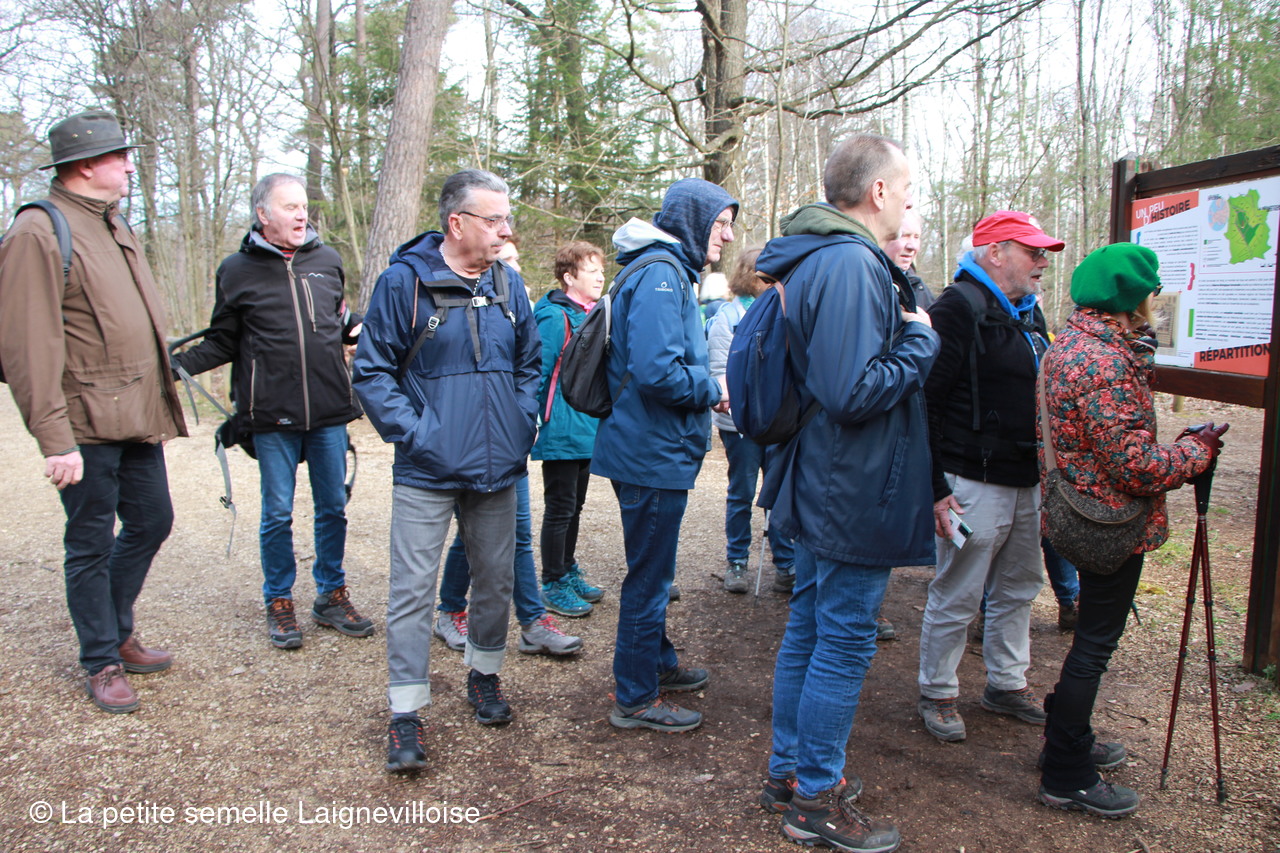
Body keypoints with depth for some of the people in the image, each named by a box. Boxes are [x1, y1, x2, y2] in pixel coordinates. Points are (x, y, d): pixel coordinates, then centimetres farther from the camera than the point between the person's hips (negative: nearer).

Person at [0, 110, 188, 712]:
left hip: (137, 417, 8)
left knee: (151, 522, 17)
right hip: (88, 425, -8)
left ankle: (116, 633, 36)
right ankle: (101, 663, 22)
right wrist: (55, 439, -21)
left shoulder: (115, 226, 15)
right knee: (90, 544, 6)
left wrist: (163, 405, 19)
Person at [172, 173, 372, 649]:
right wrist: (178, 364, -9)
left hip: (329, 412, 3)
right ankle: (279, 603, 22)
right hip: (272, 417, -3)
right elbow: (222, 342, 5)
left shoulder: (327, 260, 9)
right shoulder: (238, 271, 1)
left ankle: (331, 596, 26)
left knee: (333, 507, 10)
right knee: (278, 513, 5)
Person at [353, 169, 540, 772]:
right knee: (412, 588, -2)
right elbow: (372, 372, -6)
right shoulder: (404, 281, -9)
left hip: (498, 470, 5)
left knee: (495, 579, 16)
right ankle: (406, 713, 10)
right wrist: (412, 432, -15)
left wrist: (521, 424, 4)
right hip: (427, 472, -5)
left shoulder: (509, 284, 6)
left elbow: (529, 364, 16)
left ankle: (484, 675, 37)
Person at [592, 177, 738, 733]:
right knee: (649, 575, 2)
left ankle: (658, 665, 39)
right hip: (654, 455, -11)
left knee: (653, 570, 22)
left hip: (654, 452, 11)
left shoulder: (670, 271, 16)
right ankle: (636, 699, 16)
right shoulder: (660, 275, -18)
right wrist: (713, 391, -13)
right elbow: (657, 371, -28)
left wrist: (705, 386, 8)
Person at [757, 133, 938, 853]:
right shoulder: (849, 265, -21)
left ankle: (791, 772, 34)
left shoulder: (828, 258, 13)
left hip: (824, 488, 11)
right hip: (855, 495, -11)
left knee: (810, 631, 19)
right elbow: (853, 393, -28)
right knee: (845, 643, 3)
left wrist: (901, 296, 10)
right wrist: (920, 340, -13)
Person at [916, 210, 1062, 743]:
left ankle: (1008, 684, 36)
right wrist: (935, 488, -22)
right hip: (975, 484, -9)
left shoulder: (1027, 311, 15)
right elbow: (924, 402, -20)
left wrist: (1045, 474, 20)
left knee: (1018, 589, 19)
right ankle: (936, 694, 19)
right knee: (956, 598, 2)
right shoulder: (959, 308, -14)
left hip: (1027, 482, 9)